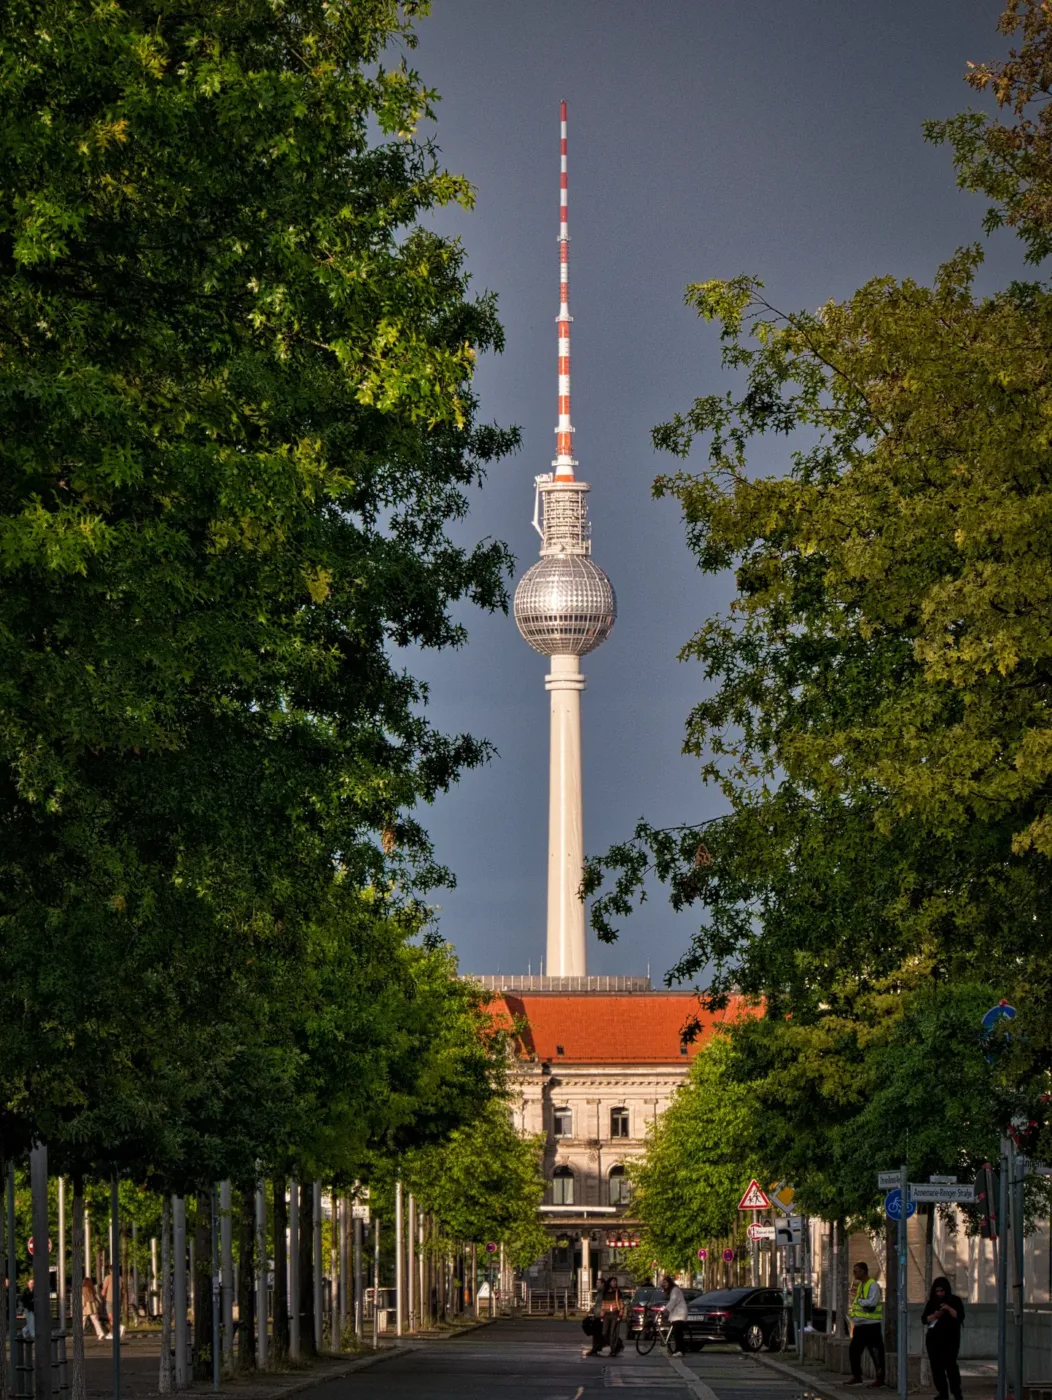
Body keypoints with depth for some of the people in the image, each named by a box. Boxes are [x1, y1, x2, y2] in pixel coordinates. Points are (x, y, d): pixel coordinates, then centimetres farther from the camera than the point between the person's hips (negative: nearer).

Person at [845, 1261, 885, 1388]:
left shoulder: (873, 1285, -11)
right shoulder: (859, 1285, 16)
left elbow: (871, 1303, -23)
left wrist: (858, 1300, -10)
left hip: (871, 1325, -9)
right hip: (859, 1325, 9)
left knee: (876, 1353, -4)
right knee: (853, 1351, 12)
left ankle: (880, 1378, 1)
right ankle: (856, 1376, 23)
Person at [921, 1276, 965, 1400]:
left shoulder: (955, 1301, 2)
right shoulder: (932, 1302, 11)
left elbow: (960, 1316, -7)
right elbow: (924, 1319, 7)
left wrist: (949, 1309, -20)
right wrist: (934, 1316, -11)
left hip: (950, 1339, -4)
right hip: (934, 1339, 4)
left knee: (950, 1364, -12)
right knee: (937, 1367, 1)